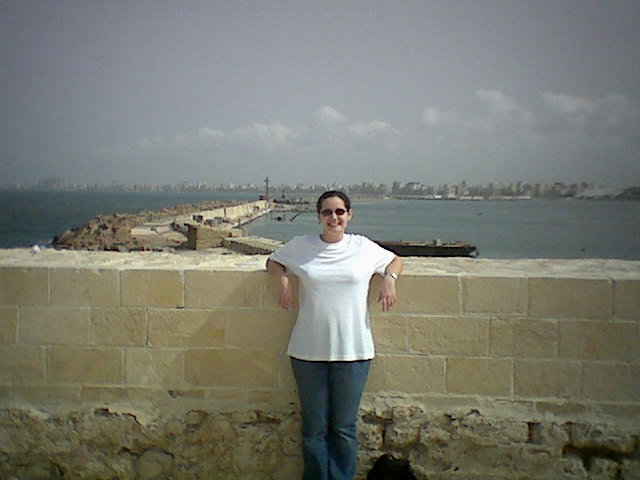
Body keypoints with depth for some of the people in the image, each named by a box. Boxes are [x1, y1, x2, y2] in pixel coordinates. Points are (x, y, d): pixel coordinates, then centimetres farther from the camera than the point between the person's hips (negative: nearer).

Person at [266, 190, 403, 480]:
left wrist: (390, 279, -2)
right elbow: (273, 261, 19)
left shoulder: (364, 247, 4)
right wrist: (284, 280, -1)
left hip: (353, 351, 0)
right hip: (308, 350, 0)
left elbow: (394, 261, 19)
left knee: (344, 429, 8)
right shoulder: (300, 246, 3)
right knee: (314, 428, 9)